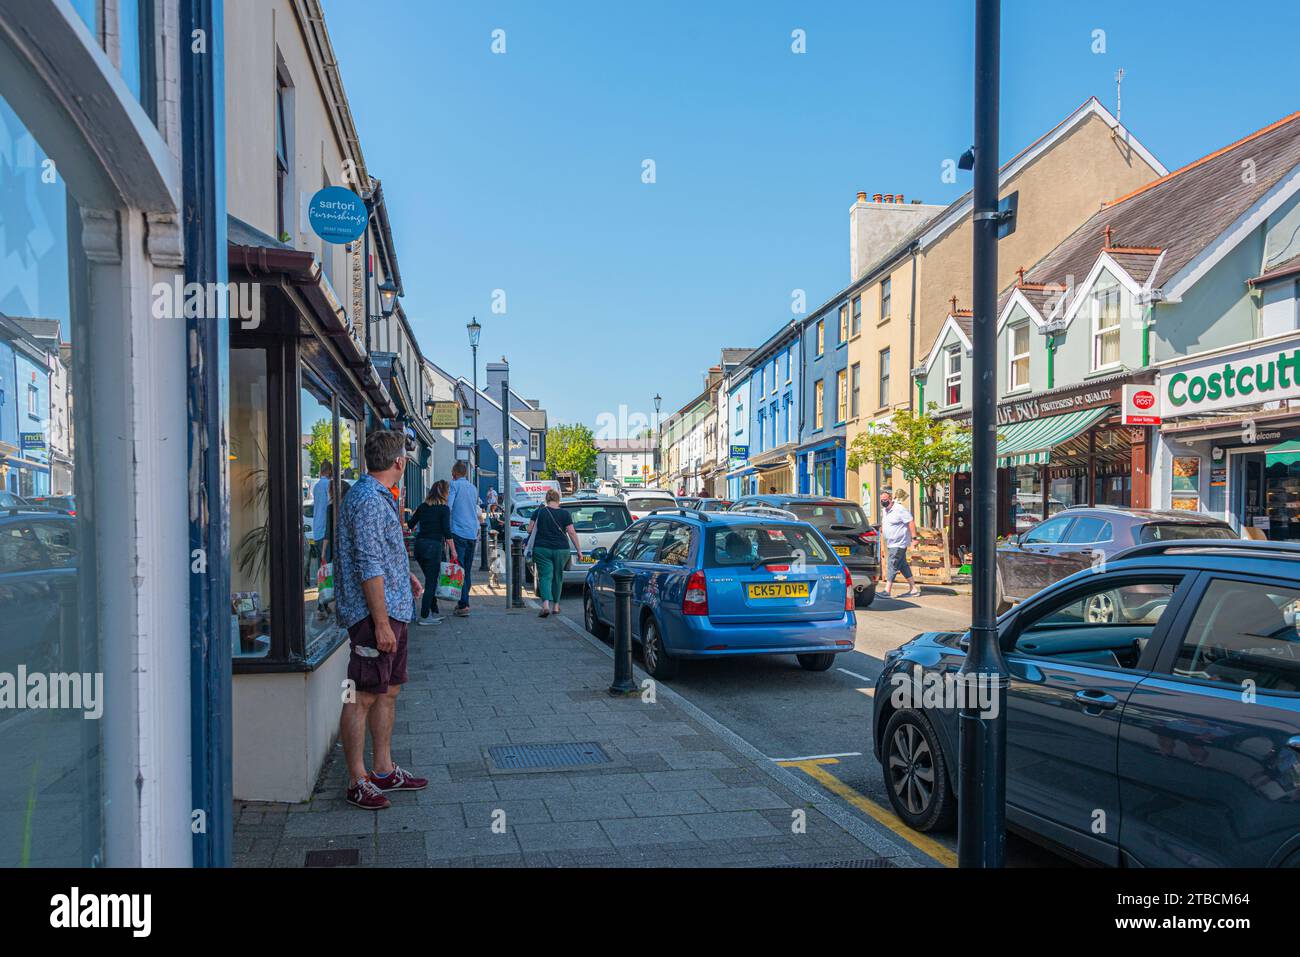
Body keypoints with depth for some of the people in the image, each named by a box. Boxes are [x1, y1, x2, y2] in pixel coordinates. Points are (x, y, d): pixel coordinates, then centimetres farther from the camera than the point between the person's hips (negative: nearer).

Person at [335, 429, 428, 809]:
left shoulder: (379, 497, 16)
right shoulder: (368, 500, -18)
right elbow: (368, 568, -22)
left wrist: (406, 576, 25)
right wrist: (382, 623, -23)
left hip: (393, 611, 11)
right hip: (374, 613, -11)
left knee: (388, 692, 16)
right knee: (363, 697, -2)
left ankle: (384, 770, 26)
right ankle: (357, 782, 7)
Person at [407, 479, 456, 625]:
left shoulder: (423, 506, 9)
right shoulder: (444, 509, -6)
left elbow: (410, 524, 14)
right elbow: (446, 532, -11)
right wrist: (453, 550, -6)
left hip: (419, 544, 6)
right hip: (434, 546, -6)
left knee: (431, 580, 16)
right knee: (431, 582, 0)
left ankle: (434, 612, 22)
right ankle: (424, 617, -1)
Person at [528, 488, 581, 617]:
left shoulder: (539, 512, 1)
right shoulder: (565, 513, 0)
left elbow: (530, 530, 0)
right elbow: (571, 532, -4)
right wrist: (579, 550, 0)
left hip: (542, 549, -1)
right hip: (561, 549, 1)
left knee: (545, 576, -2)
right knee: (558, 577, 14)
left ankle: (546, 605, -22)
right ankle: (555, 606, 22)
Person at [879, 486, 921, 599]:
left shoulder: (899, 509, -15)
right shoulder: (884, 510, 12)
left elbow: (911, 522, -17)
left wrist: (914, 537, -20)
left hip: (899, 544, -9)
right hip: (891, 544, 9)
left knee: (892, 565, -12)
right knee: (903, 565, 12)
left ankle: (887, 591, -13)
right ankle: (914, 589, 18)